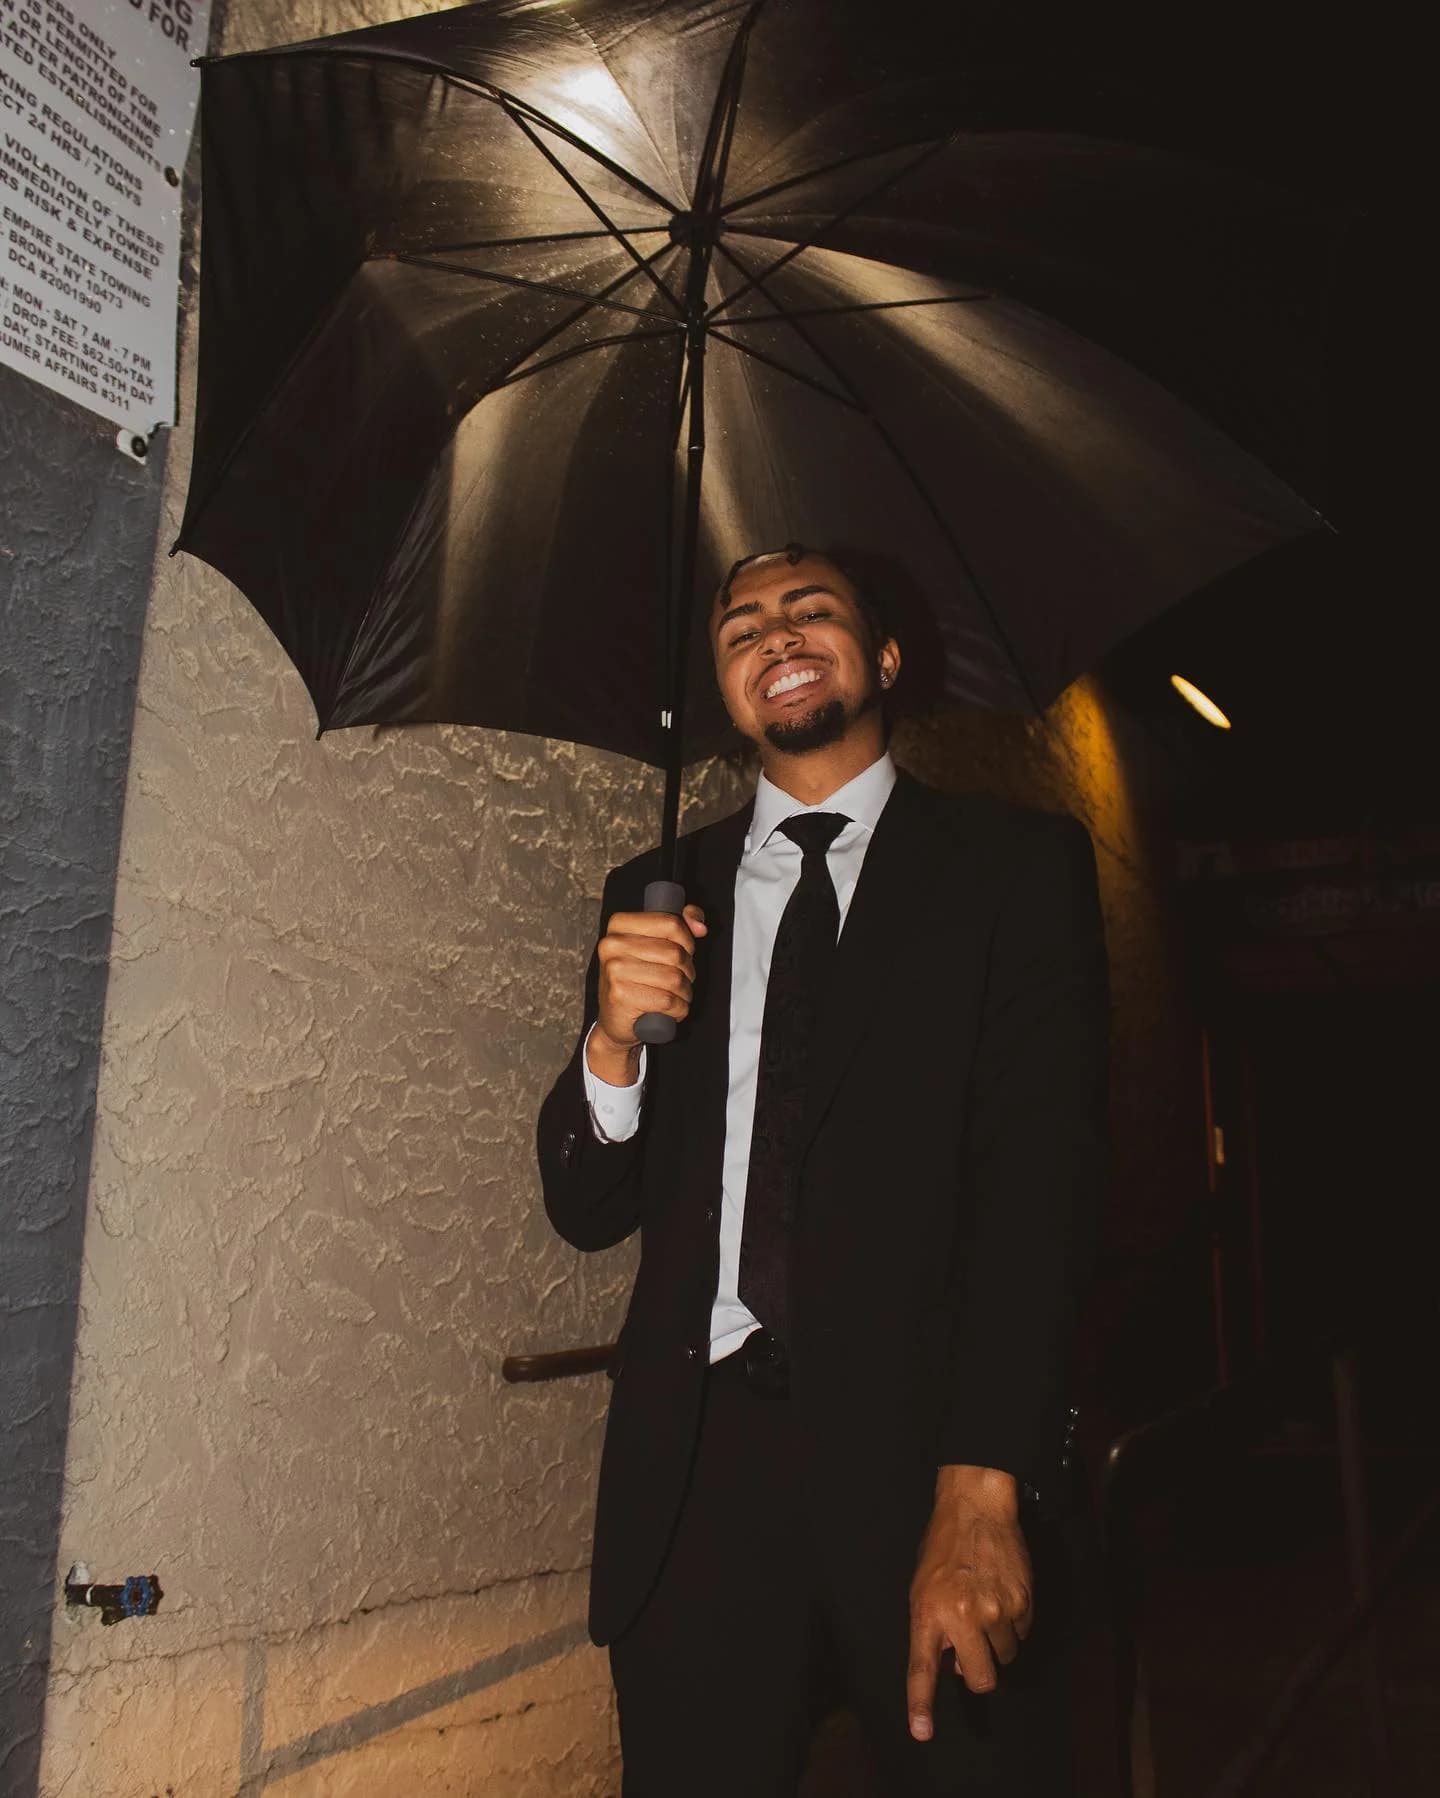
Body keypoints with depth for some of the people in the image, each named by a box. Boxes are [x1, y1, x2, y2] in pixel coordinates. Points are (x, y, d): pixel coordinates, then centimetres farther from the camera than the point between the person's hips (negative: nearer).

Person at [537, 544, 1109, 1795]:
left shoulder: (1016, 866, 2)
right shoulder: (660, 895, 10)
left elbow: (1041, 1176, -7)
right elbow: (588, 1212, 9)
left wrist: (983, 1488, -17)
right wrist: (612, 1045, -12)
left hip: (920, 1456, -2)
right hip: (696, 1472, 3)